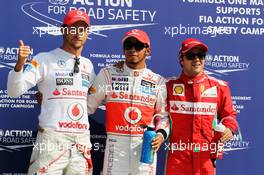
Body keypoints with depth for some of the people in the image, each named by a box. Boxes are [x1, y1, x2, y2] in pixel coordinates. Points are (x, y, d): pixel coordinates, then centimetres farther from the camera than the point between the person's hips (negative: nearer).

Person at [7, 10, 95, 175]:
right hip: (52, 138, -5)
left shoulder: (88, 65, 14)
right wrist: (20, 64, -27)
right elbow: (14, 91, -11)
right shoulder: (44, 59, -3)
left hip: (82, 140, 5)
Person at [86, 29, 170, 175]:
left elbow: (162, 115, 13)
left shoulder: (157, 81, 9)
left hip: (146, 145, 1)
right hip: (116, 144, -1)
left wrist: (161, 134, -5)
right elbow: (88, 106, 5)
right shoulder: (108, 74, 5)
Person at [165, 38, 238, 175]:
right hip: (177, 157, -1)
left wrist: (229, 128, -3)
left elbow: (228, 114, 16)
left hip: (206, 157, 1)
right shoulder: (170, 86, 4)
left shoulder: (219, 86, 7)